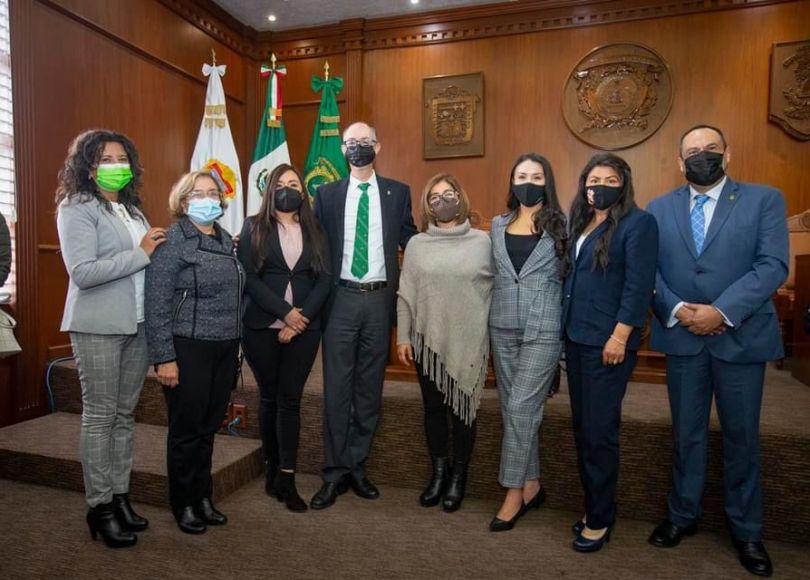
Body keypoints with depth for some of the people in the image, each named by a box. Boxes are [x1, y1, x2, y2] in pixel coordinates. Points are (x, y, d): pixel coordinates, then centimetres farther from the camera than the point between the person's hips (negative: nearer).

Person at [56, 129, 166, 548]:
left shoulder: (132, 209, 15)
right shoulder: (77, 209, -5)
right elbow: (82, 272, -18)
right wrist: (140, 253, -15)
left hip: (138, 323, 6)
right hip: (98, 326, -6)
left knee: (125, 414, 11)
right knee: (99, 415, 2)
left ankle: (120, 495, 23)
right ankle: (100, 507, 14)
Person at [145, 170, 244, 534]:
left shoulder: (226, 240, 11)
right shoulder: (172, 240, -9)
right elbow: (157, 304, -12)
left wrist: (236, 344, 13)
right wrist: (164, 357, -15)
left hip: (225, 349, 6)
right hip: (188, 349, -6)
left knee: (209, 427, 16)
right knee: (186, 429, 8)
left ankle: (203, 497, 32)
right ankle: (183, 504, 26)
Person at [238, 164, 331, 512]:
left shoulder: (314, 232, 10)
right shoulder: (254, 228, 4)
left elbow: (324, 280, 1)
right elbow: (249, 278, -7)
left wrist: (300, 319, -11)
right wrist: (285, 311, -15)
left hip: (304, 327, 1)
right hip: (262, 326, -1)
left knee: (290, 399, 1)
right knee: (269, 397, 9)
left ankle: (286, 478, 6)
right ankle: (273, 468, 24)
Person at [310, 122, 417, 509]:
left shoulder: (398, 193, 7)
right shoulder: (327, 194, 7)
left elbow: (410, 243, 10)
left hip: (380, 299, 1)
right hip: (341, 299, 0)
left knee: (370, 387, 8)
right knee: (336, 387, 2)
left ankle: (356, 466, 23)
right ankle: (335, 473, 14)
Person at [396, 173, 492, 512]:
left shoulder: (482, 241, 0)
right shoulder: (417, 244, 3)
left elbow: (495, 289, 3)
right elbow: (405, 295, 4)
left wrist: (493, 337, 1)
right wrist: (403, 337, 0)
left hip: (468, 342, -1)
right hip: (428, 340, 2)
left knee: (463, 408, 7)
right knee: (433, 407, 11)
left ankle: (458, 477, 25)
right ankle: (439, 473, 29)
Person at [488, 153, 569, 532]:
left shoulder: (560, 225, -1)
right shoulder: (498, 225, 11)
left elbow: (570, 277, 0)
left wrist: (567, 328, -4)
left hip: (543, 330, -5)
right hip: (502, 329, 5)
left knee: (521, 407, -8)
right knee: (512, 409, 10)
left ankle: (514, 493, 8)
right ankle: (531, 485, 25)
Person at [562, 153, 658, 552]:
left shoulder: (637, 222, -7)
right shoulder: (581, 222, 14)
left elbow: (639, 285, -14)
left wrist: (620, 335, -18)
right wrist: (566, 328, 12)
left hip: (607, 341, -7)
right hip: (576, 338, 7)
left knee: (598, 430, 0)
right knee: (582, 427, 13)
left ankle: (600, 519, 16)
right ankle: (593, 504, 28)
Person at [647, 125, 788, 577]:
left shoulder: (765, 200, 0)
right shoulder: (659, 209, 7)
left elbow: (773, 265, -11)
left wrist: (722, 312, -20)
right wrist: (676, 310, -16)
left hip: (741, 337, -1)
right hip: (682, 337, 2)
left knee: (742, 436, 11)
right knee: (687, 433, 14)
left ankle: (747, 530, 29)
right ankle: (684, 515, 31)